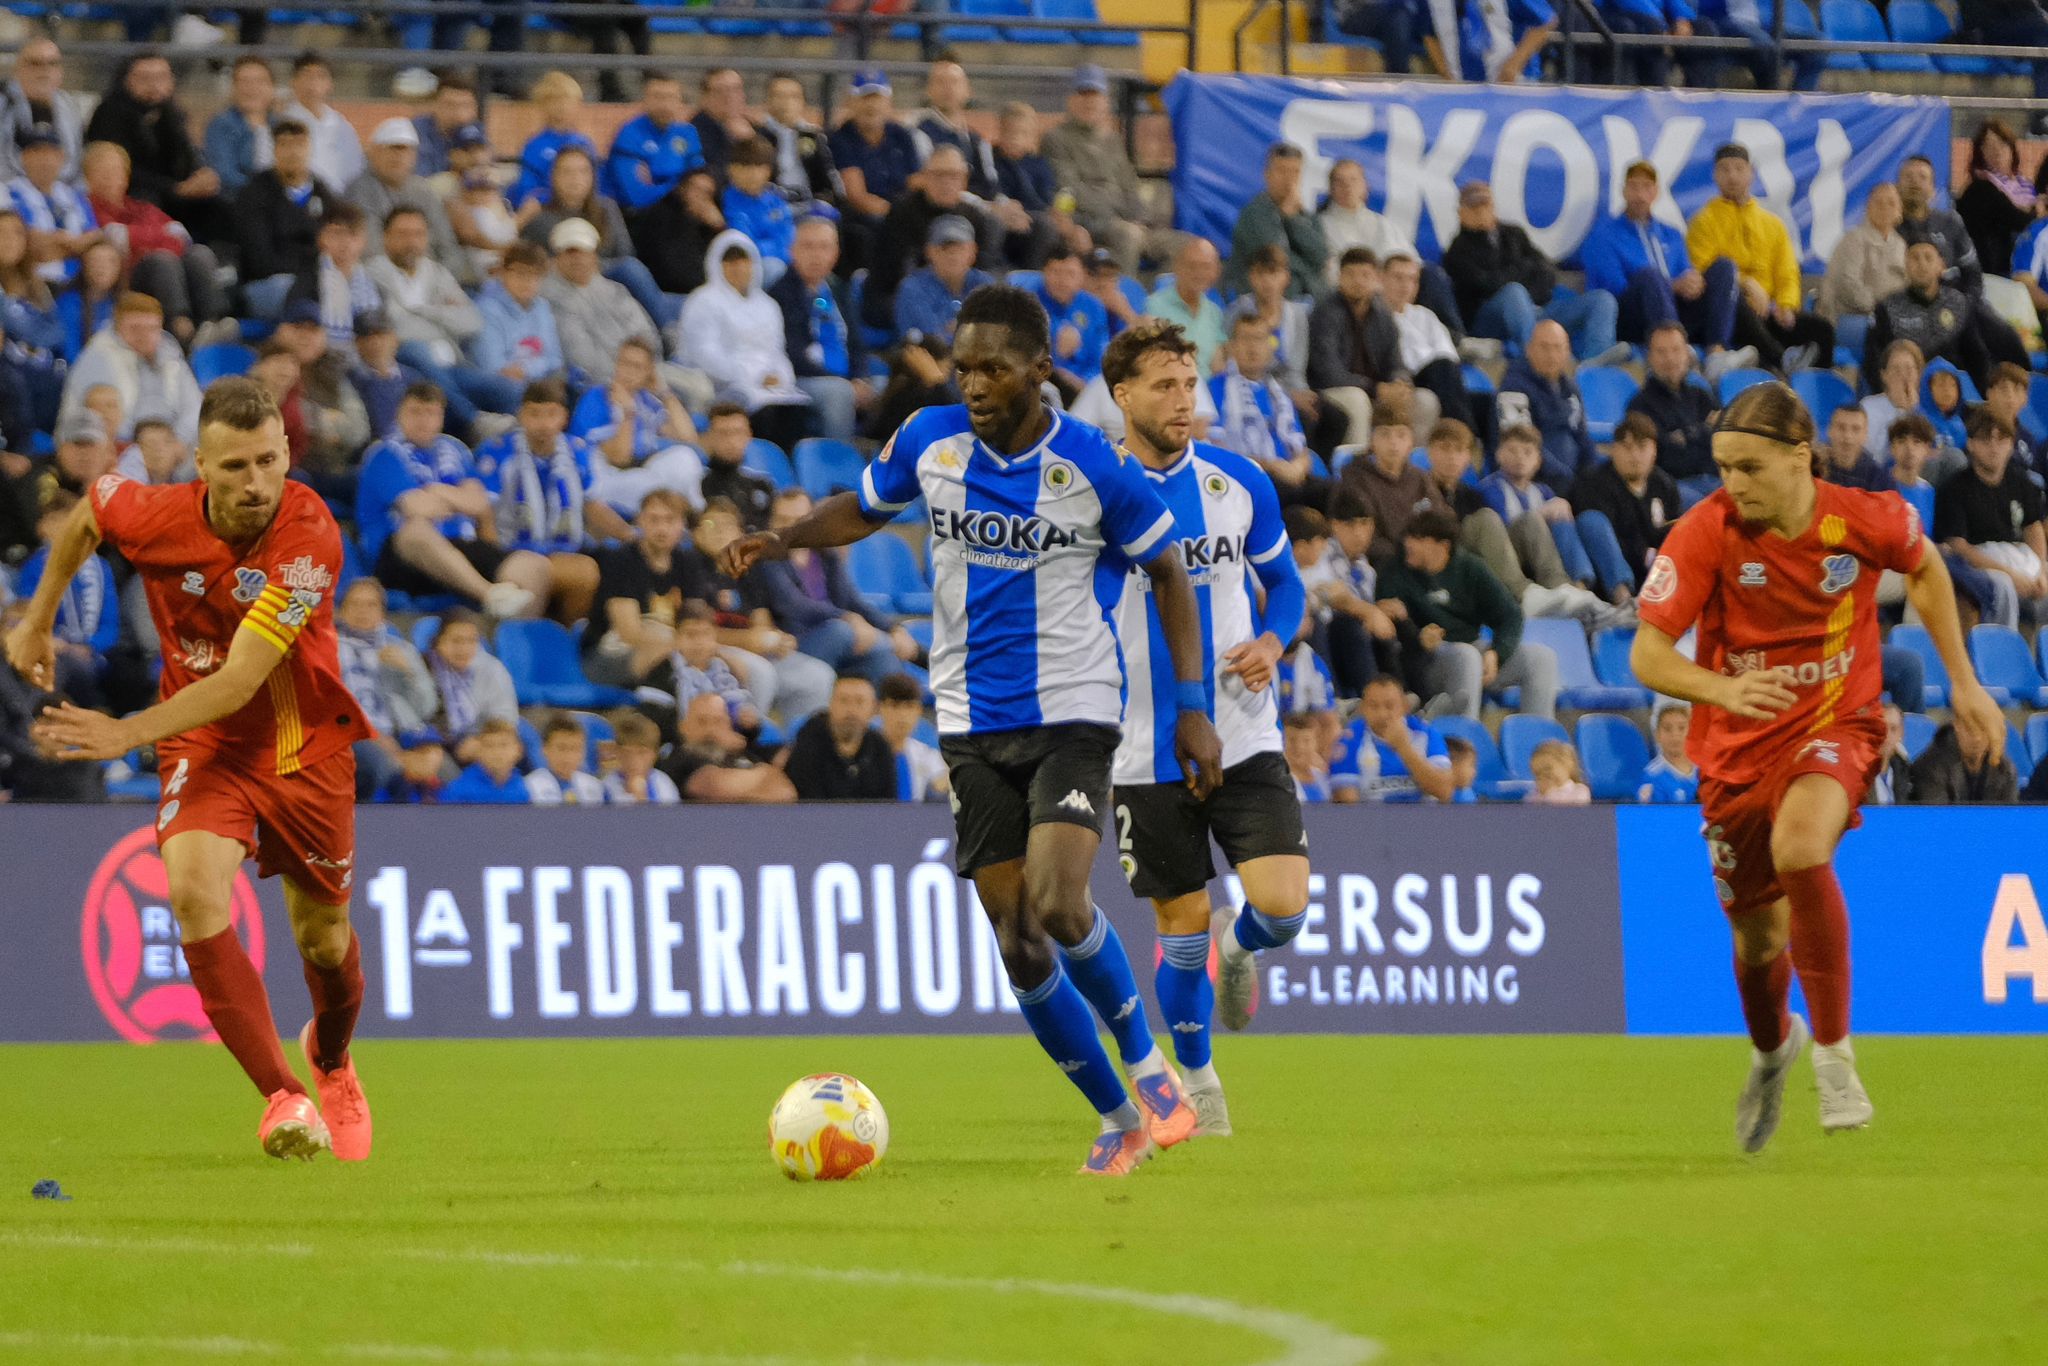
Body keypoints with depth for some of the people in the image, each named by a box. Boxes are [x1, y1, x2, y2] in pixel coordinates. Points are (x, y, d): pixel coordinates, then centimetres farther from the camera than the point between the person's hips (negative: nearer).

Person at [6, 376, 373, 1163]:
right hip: (206, 746, 1)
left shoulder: (309, 538, -28)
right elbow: (87, 512, 9)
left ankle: (331, 1060, 49)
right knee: (194, 887, -28)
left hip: (305, 746, -1)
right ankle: (282, 1098, -30)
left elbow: (240, 680, -33)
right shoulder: (152, 516, -18)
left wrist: (130, 733, -41)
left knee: (323, 935, 13)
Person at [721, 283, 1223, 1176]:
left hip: (1072, 711, -4)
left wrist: (1192, 706, -2)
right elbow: (861, 509, 17)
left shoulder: (1094, 468, -10)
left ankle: (1146, 1061, 1)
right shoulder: (930, 441, -1)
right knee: (1018, 944, 0)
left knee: (1059, 906, -24)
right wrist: (782, 539, -3)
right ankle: (1119, 1119, 15)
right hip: (973, 724, 4)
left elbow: (1168, 574, 2)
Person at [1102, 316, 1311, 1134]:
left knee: (1284, 910, -12)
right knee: (1182, 926, 4)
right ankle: (1196, 1082, 26)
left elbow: (1283, 582, 14)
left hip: (1244, 740, 1)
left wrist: (1272, 643, -7)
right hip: (1147, 753, -1)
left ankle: (1240, 947, 24)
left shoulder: (1240, 482, 1)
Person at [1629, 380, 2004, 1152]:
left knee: (1799, 845, -35)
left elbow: (1925, 570, 9)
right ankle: (1772, 1047, 50)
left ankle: (1833, 1050, -18)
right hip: (1740, 745, 2)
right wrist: (1723, 689, -41)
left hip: (1835, 727, -2)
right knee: (1758, 940, 12)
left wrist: (1963, 682, 10)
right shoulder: (1705, 534, -18)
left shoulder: (1865, 519, -15)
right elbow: (1646, 655, -21)